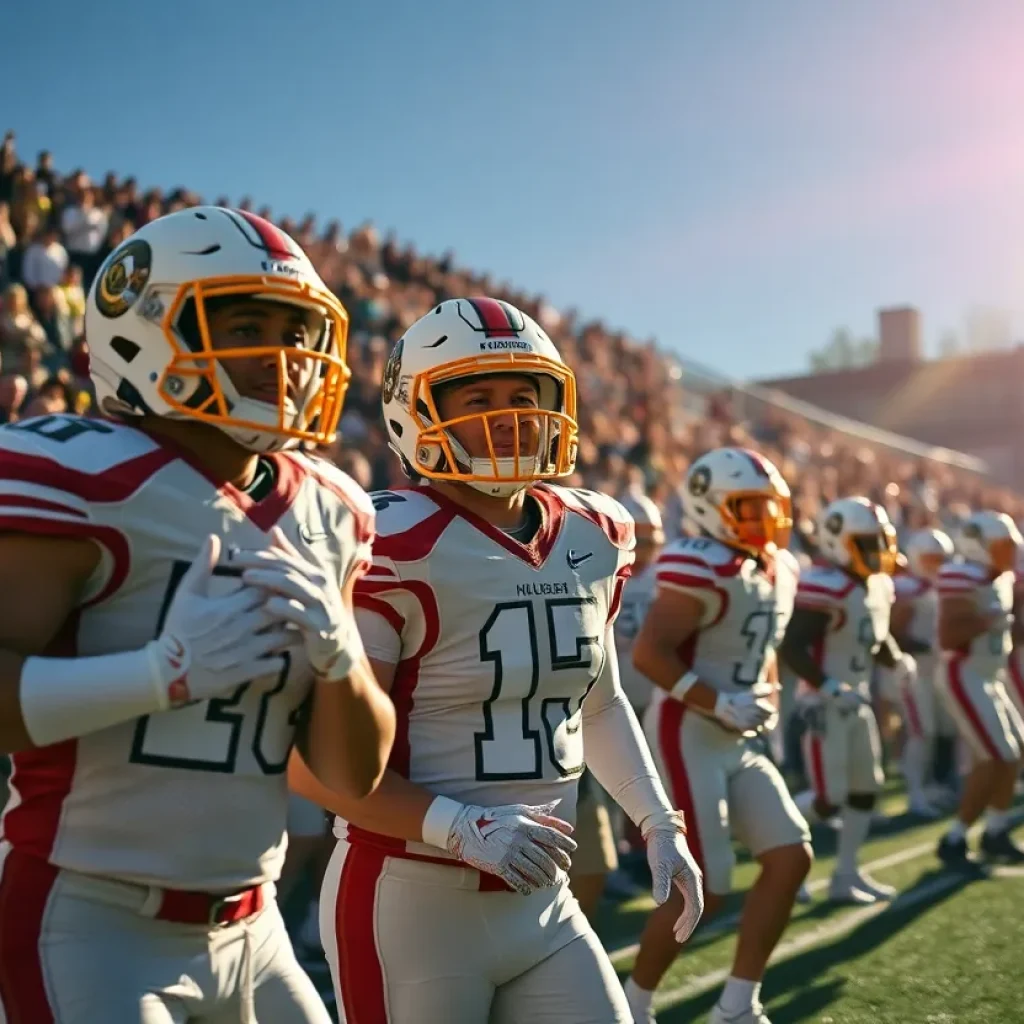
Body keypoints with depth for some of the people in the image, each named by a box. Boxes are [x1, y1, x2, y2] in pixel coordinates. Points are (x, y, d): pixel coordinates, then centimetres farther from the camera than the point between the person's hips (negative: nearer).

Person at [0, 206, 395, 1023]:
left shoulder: (326, 514, 5)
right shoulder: (85, 477, -14)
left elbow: (357, 776, 7)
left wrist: (341, 655, -11)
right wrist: (170, 669, -28)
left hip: (250, 930, 7)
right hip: (94, 925, -6)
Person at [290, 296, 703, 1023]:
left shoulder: (593, 538, 4)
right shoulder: (397, 547, -17)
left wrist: (659, 822, 14)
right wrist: (464, 828, -24)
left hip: (543, 903, 7)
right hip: (413, 902, -6)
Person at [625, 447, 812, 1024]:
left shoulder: (781, 570, 9)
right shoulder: (704, 570, -19)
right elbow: (648, 653, -24)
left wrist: (768, 696, 7)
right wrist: (720, 704, -24)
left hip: (739, 743, 9)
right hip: (688, 738, -9)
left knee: (791, 858, 3)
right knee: (703, 891, -5)